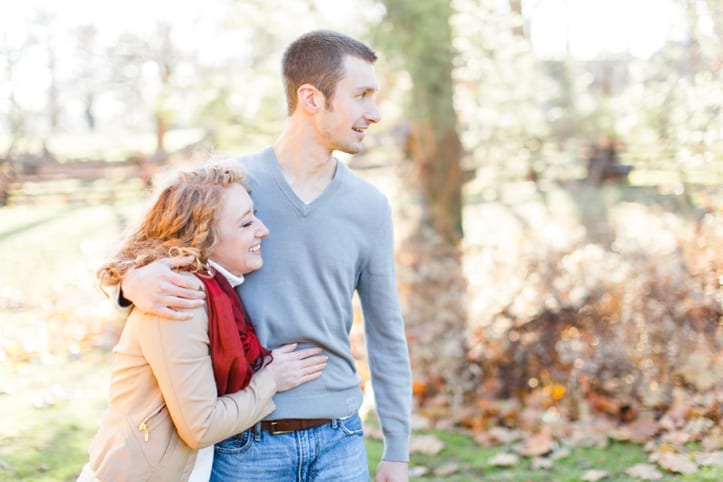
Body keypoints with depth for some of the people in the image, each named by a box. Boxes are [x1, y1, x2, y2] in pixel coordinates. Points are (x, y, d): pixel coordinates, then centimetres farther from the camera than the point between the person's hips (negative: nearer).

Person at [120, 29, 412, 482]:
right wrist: (136, 282, -20)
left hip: (339, 440, 2)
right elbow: (117, 265, 5)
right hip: (243, 444, -2)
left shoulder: (370, 205, 1)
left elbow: (386, 334, 8)